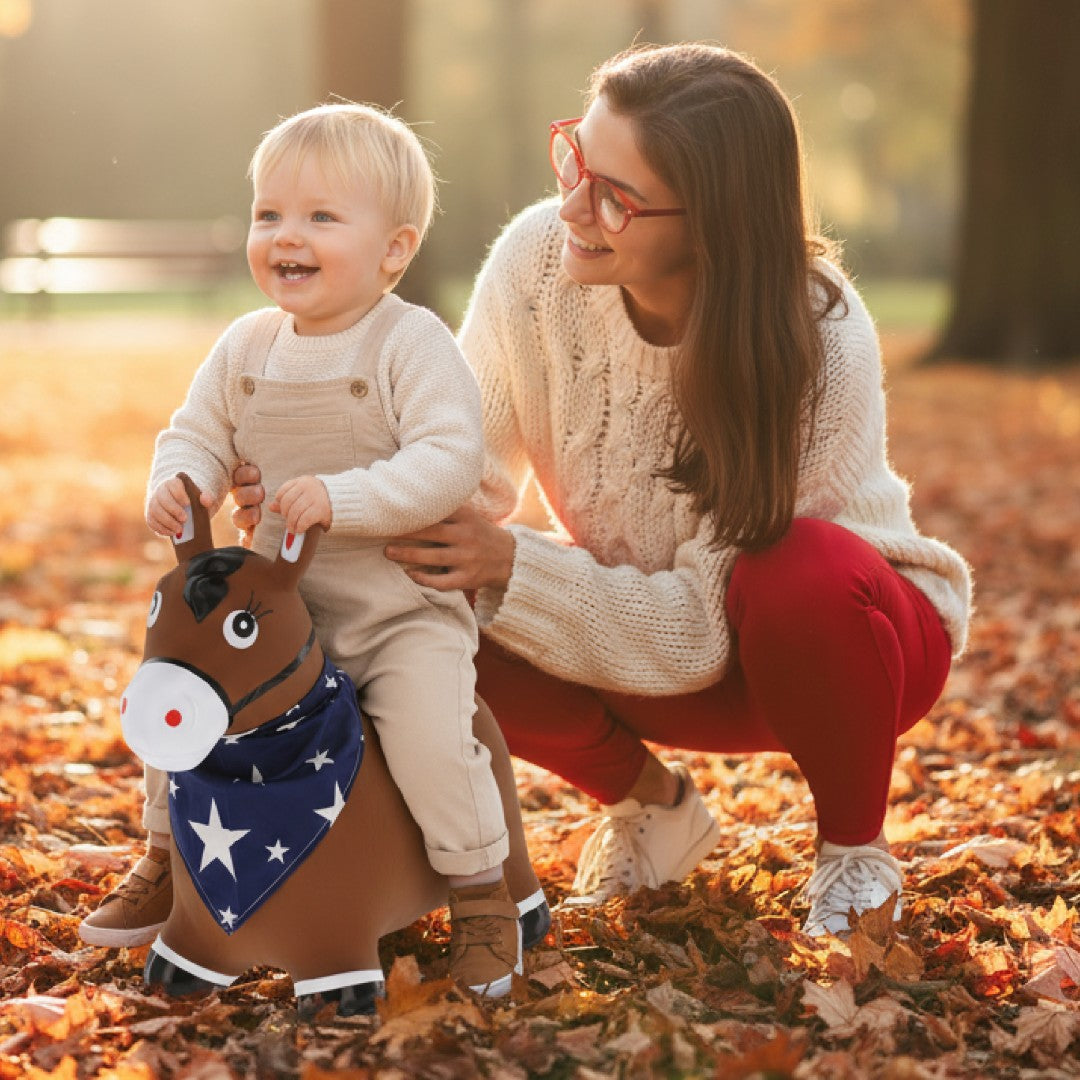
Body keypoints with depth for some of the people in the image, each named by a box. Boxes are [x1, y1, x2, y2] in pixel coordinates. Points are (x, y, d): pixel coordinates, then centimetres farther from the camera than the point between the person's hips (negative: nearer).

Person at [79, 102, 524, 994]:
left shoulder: (412, 343, -15)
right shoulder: (247, 346, 3)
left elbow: (450, 460, -25)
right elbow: (199, 432, 11)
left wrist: (342, 497, -34)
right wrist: (178, 483, -12)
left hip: (405, 608, -6)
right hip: (280, 602, 6)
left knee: (429, 737, -23)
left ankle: (483, 895, 1)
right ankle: (168, 858, 29)